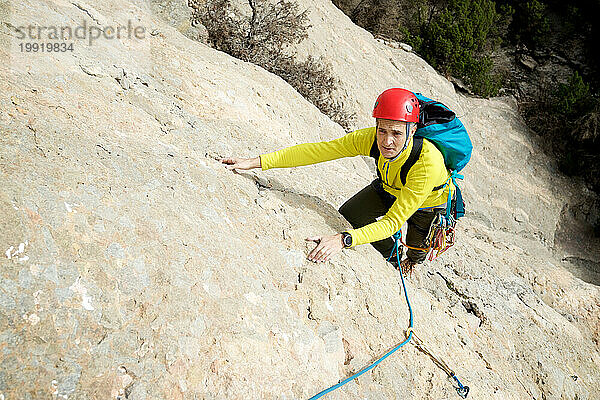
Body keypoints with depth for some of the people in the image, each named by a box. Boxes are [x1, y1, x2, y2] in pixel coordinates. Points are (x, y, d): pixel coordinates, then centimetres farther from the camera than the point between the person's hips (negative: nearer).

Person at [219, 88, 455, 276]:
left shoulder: (428, 162, -46)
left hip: (431, 202, -3)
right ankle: (392, 258, 33)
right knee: (347, 216, 5)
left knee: (416, 250, 15)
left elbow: (394, 221, -47)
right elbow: (316, 151, -32)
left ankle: (411, 264, 58)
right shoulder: (369, 139, -34)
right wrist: (256, 162, -35)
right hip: (389, 189, 4)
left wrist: (343, 240, -61)